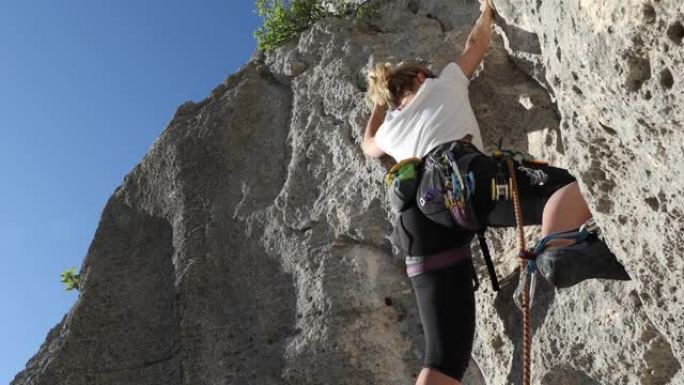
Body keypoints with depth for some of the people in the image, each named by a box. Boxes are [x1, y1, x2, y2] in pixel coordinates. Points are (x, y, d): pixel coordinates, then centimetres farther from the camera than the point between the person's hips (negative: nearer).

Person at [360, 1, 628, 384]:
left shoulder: (389, 130, 39)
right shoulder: (443, 84, 31)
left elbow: (368, 145, 62)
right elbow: (477, 44, 45)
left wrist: (378, 103, 73)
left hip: (417, 211, 4)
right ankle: (559, 250, -51)